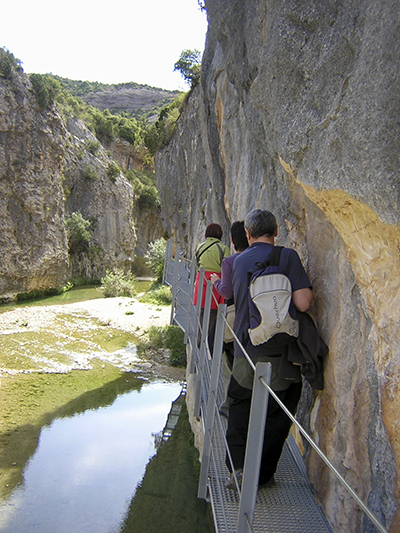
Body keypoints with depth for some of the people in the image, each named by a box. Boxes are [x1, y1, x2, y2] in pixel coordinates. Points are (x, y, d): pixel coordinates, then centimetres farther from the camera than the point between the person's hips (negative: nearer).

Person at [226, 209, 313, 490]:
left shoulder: (236, 262, 3)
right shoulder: (287, 256, -9)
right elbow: (303, 303, -17)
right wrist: (310, 293, 4)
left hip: (245, 351, 3)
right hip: (280, 353, -3)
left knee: (240, 408, 21)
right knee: (275, 417, 13)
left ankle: (238, 465, 11)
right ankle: (262, 476, 22)